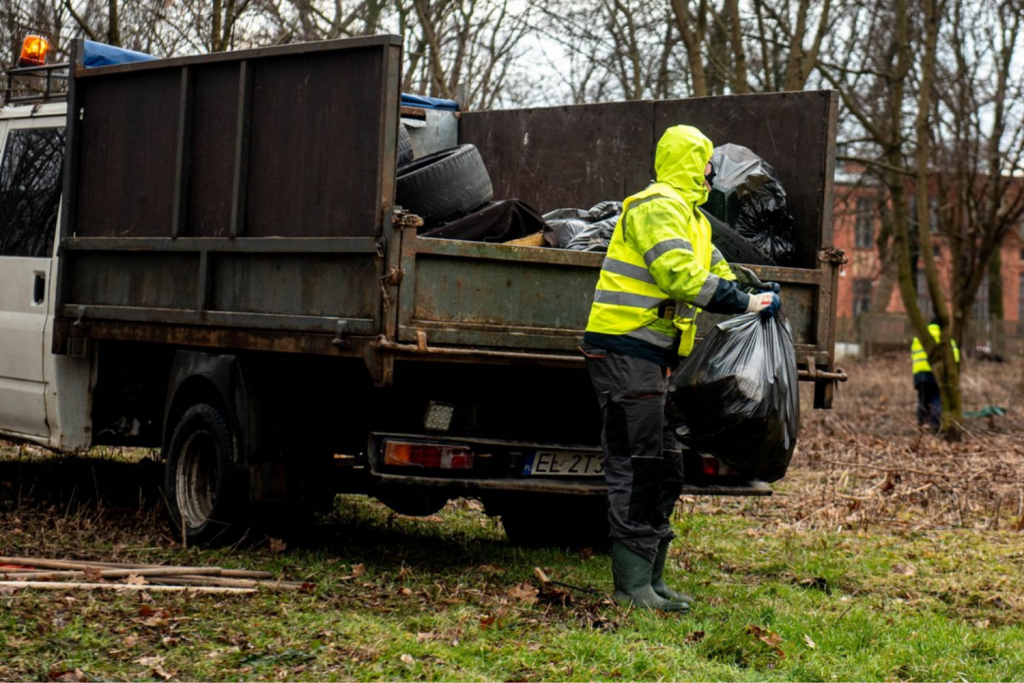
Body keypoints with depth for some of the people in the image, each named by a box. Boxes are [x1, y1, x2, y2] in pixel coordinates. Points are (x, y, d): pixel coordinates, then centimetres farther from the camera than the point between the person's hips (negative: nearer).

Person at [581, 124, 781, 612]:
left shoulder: (688, 216, 20)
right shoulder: (657, 207, -13)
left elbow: (716, 269, 24)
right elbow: (680, 276, -25)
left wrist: (755, 291, 4)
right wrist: (745, 304, -22)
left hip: (648, 355, 11)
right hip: (625, 349, -11)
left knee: (663, 471, 13)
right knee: (637, 467, -10)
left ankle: (650, 579, 19)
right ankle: (632, 584, -8)